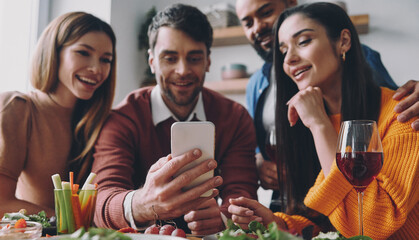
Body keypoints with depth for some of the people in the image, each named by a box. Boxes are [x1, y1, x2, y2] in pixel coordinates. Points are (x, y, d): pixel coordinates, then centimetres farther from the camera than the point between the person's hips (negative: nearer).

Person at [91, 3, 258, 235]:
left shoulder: (236, 118, -2)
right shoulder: (121, 120, -10)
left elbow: (241, 192, -11)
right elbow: (103, 202, -24)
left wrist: (220, 216, -34)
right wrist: (141, 205, -47)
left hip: (207, 235, 3)